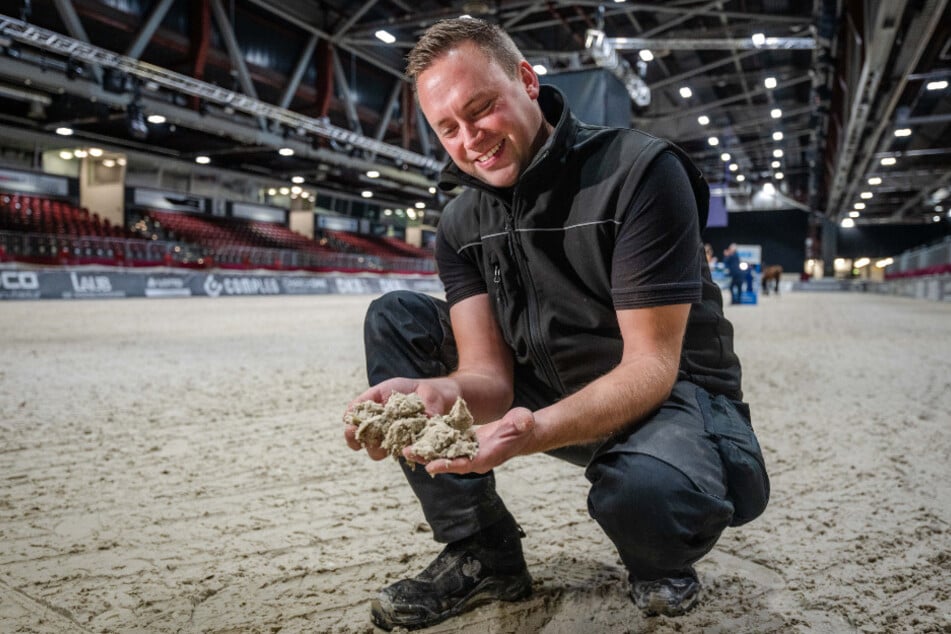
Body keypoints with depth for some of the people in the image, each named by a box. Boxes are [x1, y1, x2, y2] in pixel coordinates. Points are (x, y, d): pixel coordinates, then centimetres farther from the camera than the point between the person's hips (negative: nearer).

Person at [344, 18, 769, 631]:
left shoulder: (640, 171, -19)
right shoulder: (462, 224, -2)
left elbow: (651, 365, -24)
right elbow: (488, 372, -10)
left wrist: (537, 430, -42)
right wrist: (442, 392, -36)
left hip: (667, 394, -5)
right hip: (549, 394, 6)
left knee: (646, 490, -42)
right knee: (393, 319, -7)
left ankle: (662, 564, 1)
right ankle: (484, 555, -3)